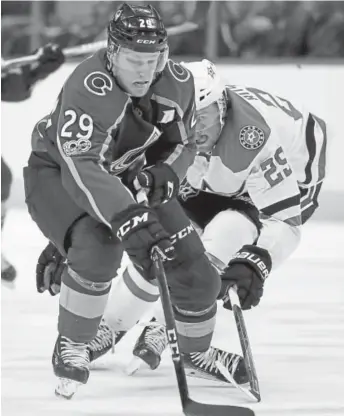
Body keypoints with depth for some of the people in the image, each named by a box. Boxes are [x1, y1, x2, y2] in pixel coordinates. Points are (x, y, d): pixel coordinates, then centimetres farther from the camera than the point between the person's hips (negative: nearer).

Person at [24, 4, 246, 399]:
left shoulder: (179, 84, -15)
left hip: (130, 176, 6)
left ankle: (195, 352, 34)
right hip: (57, 172, -6)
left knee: (190, 264, 0)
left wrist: (164, 175, -20)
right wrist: (127, 218, -57)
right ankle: (72, 345, -13)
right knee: (97, 248, -36)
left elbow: (182, 143, 3)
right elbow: (81, 169, -45)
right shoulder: (87, 89, -37)